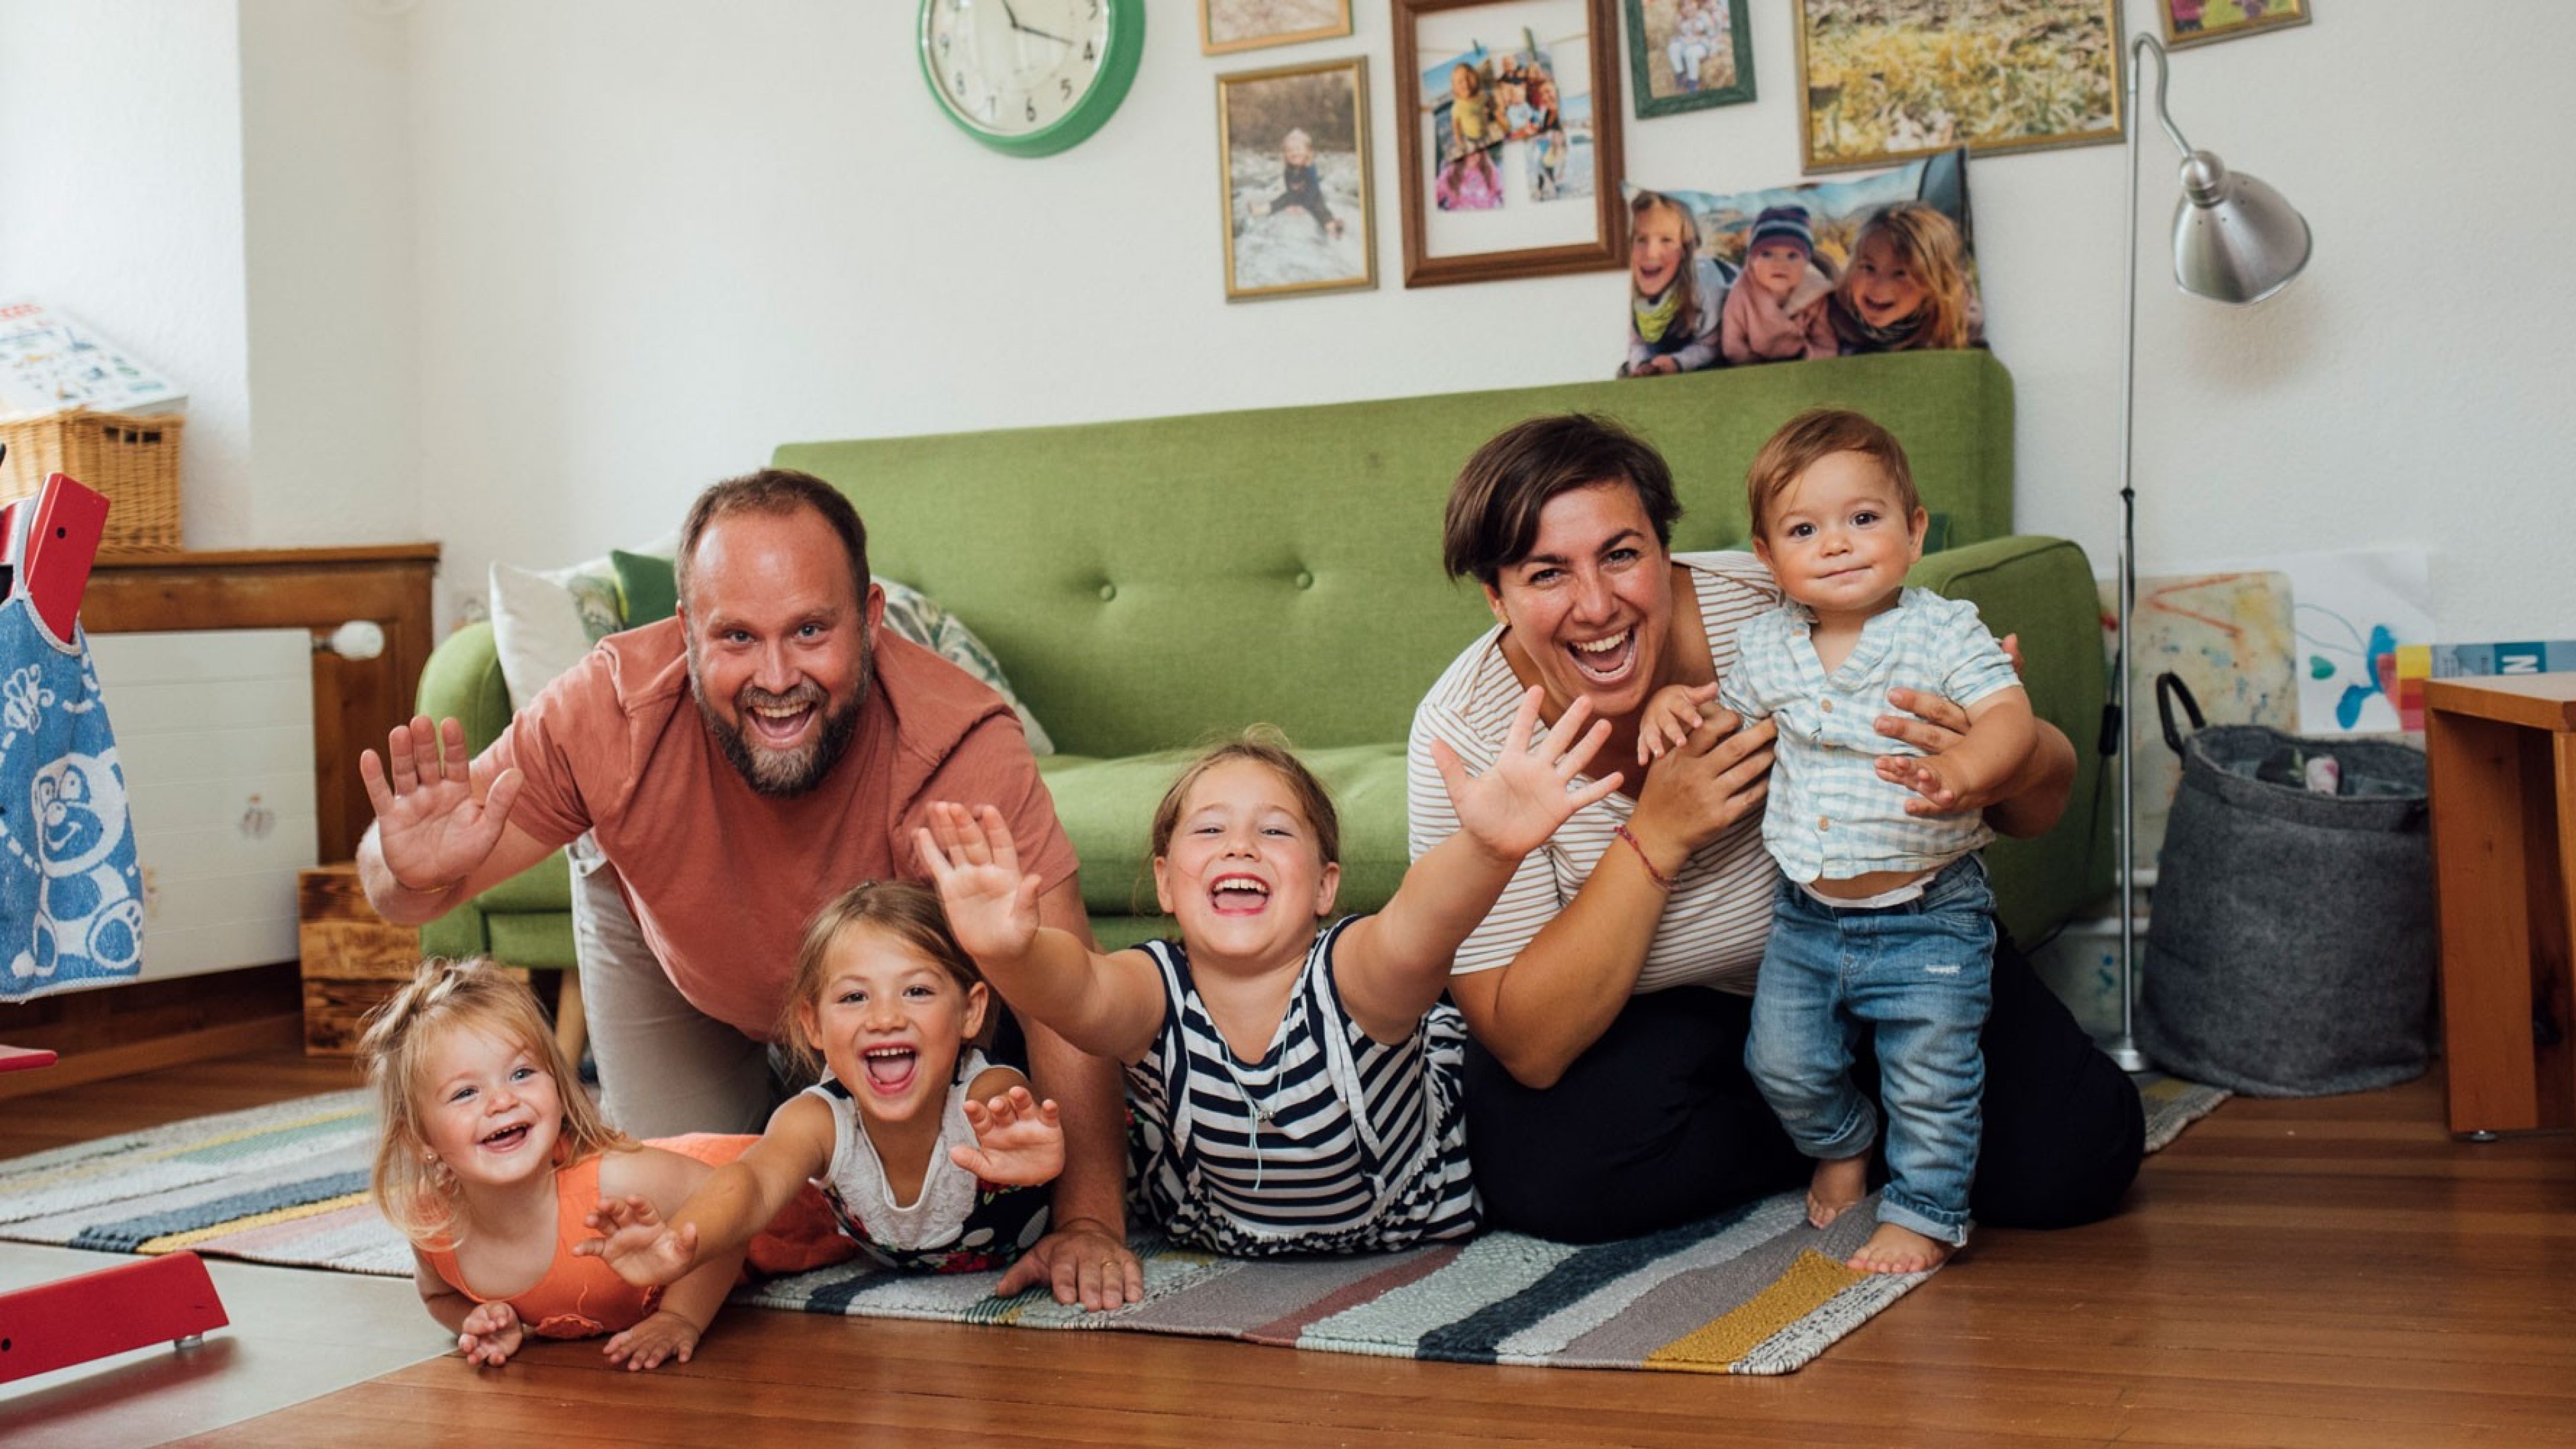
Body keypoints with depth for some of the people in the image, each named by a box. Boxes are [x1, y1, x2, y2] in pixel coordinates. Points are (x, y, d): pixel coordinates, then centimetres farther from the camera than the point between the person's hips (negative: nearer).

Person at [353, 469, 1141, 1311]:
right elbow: (396, 890, -28)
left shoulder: (961, 744, -42)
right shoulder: (612, 711, -38)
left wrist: (1088, 1220, -48)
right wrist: (418, 871, -53)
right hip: (672, 965, 0)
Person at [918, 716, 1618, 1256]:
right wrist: (1010, 949, -74)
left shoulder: (1350, 976, -33)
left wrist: (1488, 848, -80)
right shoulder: (1155, 994, -26)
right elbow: (1079, 992, -50)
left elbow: (1418, 924, -57)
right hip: (1217, 1250, 2)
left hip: (1414, 1244, -2)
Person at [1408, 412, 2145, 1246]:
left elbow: (2049, 777, -16)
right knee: (1543, 1174, -29)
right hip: (1651, 1017, 0)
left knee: (2071, 1159, -18)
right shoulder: (1463, 737, -25)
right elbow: (1528, 1050, -26)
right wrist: (1655, 838, -35)